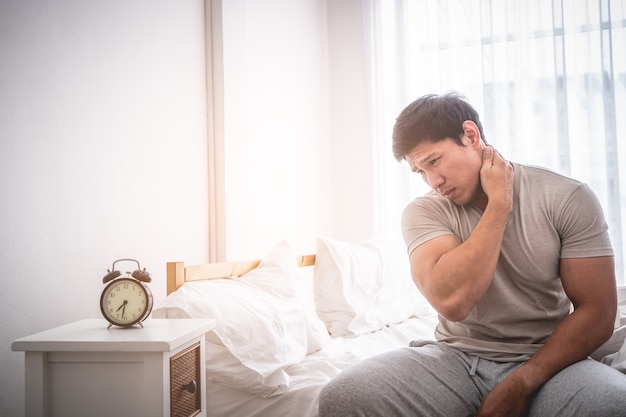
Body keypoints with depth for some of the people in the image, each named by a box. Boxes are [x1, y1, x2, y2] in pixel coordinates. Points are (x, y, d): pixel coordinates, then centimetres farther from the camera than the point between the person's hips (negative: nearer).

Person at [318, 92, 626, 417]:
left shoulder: (567, 198, -5)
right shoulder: (424, 212, -4)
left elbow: (596, 314, -7)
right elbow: (452, 301, -22)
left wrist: (518, 387, -16)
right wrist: (499, 203, -15)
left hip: (547, 360, -1)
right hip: (455, 359, 2)